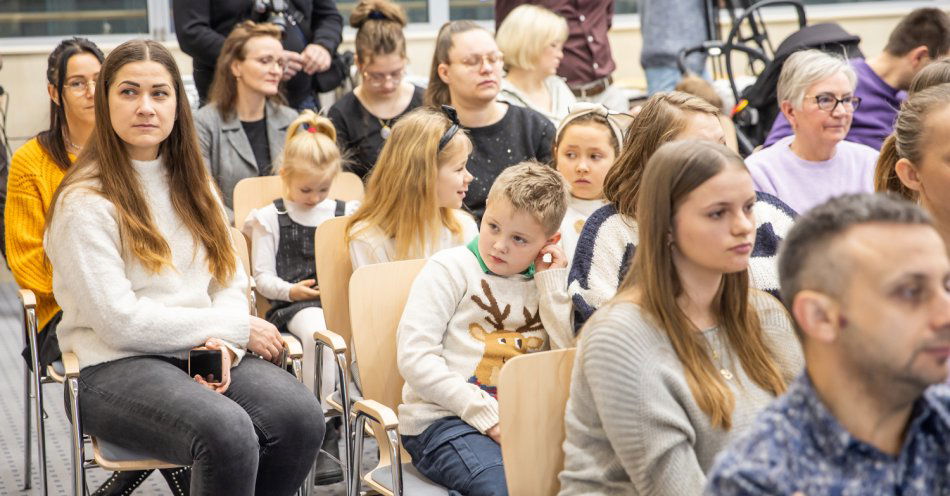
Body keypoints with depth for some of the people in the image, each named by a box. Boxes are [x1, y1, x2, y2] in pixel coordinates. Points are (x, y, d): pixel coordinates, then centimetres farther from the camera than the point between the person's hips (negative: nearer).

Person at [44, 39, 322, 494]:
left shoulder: (190, 183, 15)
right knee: (227, 433, -35)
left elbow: (231, 278, 13)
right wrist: (237, 329, -8)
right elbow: (120, 321, -14)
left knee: (301, 418, -24)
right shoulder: (85, 201, -7)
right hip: (114, 367, -6)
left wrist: (223, 341, -10)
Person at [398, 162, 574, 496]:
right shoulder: (449, 269, 3)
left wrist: (552, 281, 3)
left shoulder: (543, 284, 17)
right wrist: (487, 415, -15)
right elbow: (413, 357, -9)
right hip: (443, 419, -4)